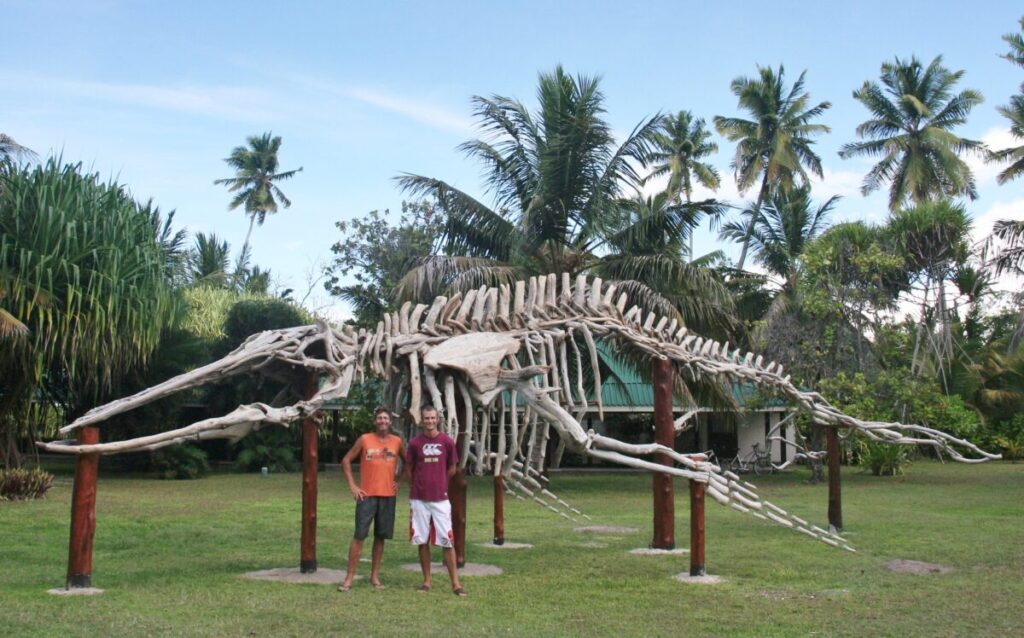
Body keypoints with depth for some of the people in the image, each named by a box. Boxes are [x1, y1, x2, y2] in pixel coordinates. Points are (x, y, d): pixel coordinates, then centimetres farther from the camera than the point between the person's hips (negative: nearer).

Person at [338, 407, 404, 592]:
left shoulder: (397, 442, 4)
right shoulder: (365, 439, -3)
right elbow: (346, 461, 2)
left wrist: (399, 479, 8)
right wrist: (352, 486, -5)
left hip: (388, 495, 3)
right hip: (367, 494, -2)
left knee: (380, 536, 8)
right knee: (359, 536, -6)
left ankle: (375, 575, 17)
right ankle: (349, 577, -2)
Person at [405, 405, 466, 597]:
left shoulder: (447, 442, -2)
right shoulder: (415, 443, -1)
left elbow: (452, 468, 9)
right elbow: (409, 468, 12)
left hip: (440, 498, -1)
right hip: (419, 499, 1)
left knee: (447, 541, -2)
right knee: (422, 541, 6)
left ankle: (455, 583, 2)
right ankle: (426, 581, 17)